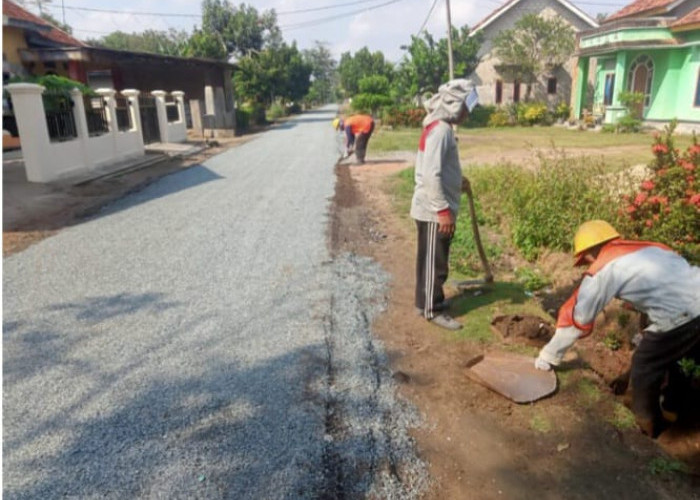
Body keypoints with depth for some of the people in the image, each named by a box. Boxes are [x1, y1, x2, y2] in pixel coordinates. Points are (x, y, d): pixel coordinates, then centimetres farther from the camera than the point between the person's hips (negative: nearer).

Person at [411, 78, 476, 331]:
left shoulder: (439, 127, 11)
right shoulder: (440, 130, -20)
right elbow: (431, 175, -26)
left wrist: (457, 182, 20)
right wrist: (444, 209, -24)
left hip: (434, 208, 10)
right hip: (434, 211, -10)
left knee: (431, 260, 19)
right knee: (434, 262, 2)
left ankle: (426, 301, 32)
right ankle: (433, 309, 14)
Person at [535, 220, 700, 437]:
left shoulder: (602, 268, 3)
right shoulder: (647, 247, 23)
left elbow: (575, 317, 7)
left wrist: (547, 358, 18)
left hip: (680, 317, -8)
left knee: (644, 372, 13)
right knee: (675, 357, 31)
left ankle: (648, 432, 29)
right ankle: (673, 407, 51)